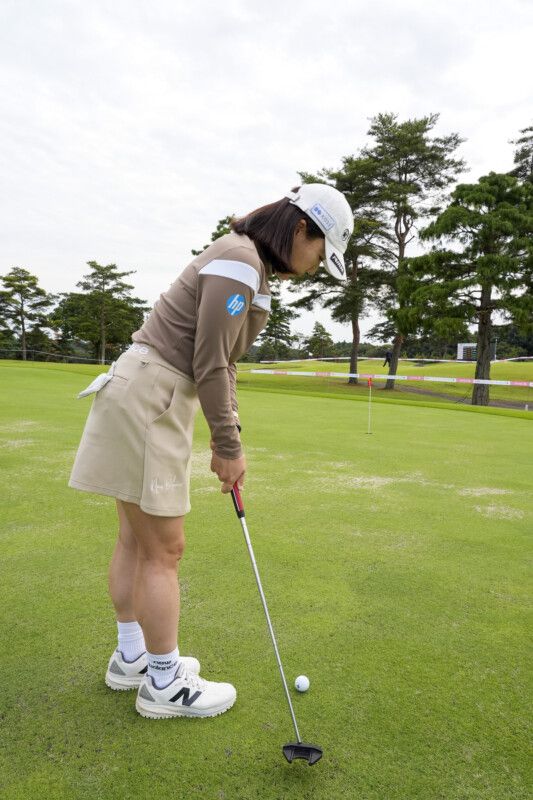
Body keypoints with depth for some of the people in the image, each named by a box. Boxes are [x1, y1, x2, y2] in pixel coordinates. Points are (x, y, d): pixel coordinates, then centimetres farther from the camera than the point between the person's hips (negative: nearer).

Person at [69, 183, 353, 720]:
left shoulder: (251, 266, 16)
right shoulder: (240, 261, -16)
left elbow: (221, 362, 16)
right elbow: (209, 365, -18)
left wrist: (225, 440, 14)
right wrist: (230, 447, -9)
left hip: (154, 397, 10)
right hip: (148, 399, -10)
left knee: (136, 540, 17)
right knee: (164, 550, 0)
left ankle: (132, 657, 32)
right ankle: (164, 683, 17)